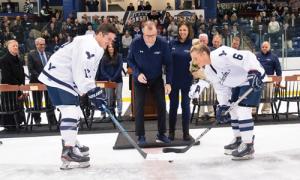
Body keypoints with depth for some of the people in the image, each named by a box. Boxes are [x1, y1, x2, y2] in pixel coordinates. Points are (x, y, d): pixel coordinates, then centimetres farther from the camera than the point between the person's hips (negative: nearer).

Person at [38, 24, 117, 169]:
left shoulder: (96, 48, 16)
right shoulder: (88, 45, -19)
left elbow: (87, 72, 17)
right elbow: (81, 71, -27)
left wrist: (95, 92, 9)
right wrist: (93, 91, -26)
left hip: (63, 78, 11)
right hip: (58, 77, -11)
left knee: (72, 111, 16)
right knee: (71, 111, -16)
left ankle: (71, 143, 29)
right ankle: (68, 151, -16)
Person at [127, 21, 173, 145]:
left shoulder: (163, 44, -21)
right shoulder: (135, 43, -22)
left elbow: (168, 64, -12)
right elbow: (130, 60, -7)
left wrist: (168, 82, -17)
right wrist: (137, 73, -22)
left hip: (157, 79, 1)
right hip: (140, 79, -1)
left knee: (162, 105, 0)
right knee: (139, 106, -4)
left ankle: (161, 134, 15)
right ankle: (140, 135, 9)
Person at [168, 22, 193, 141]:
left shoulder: (192, 45, -3)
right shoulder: (172, 44, 2)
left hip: (186, 80, -2)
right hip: (173, 80, 2)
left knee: (185, 105, 7)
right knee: (173, 105, 10)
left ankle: (186, 132, 16)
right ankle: (171, 131, 21)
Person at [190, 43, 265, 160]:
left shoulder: (220, 55, -28)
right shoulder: (208, 72, 2)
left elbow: (247, 56, -32)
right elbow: (221, 89, 7)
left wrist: (254, 72, -40)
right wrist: (223, 106, 0)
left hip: (253, 77, -10)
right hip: (238, 83, 10)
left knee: (243, 110, -15)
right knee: (233, 110, 13)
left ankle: (248, 146, -6)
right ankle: (238, 140, 30)